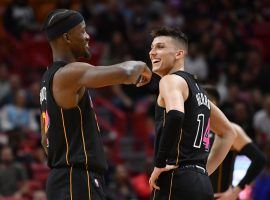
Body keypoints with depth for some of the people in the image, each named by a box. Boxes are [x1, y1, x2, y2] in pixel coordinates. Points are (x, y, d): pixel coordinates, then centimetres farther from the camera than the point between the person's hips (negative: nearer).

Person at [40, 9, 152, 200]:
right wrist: (140, 66, -5)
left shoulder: (50, 78, 17)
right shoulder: (71, 73, -14)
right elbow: (124, 73, -28)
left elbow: (46, 139, 24)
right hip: (77, 181, -11)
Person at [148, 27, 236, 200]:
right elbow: (228, 133, 32)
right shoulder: (197, 88, 23)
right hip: (201, 183, 9)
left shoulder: (171, 80, -4)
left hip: (177, 180, -9)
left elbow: (175, 115, -27)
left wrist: (159, 164, -19)